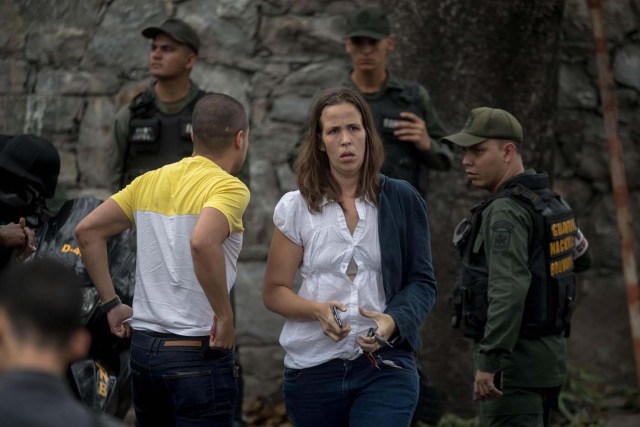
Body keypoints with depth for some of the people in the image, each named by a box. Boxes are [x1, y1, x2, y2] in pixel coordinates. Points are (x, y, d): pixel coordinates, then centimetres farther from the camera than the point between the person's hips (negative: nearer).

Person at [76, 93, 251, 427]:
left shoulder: (149, 182, 9)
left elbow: (87, 231, 10)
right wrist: (225, 316, -21)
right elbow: (202, 242, -31)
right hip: (197, 351, -7)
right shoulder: (228, 188, -11)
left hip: (143, 346, 7)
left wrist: (111, 304, 13)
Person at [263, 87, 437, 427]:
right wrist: (318, 310, -14)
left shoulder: (402, 201, 4)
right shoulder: (297, 208, 6)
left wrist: (395, 321, -17)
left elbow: (422, 282, 4)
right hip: (313, 370, 2)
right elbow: (275, 291, 6)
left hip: (385, 367, -2)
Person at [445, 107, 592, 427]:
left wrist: (489, 362, -29)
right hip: (548, 351, 10)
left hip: (514, 356, -10)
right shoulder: (550, 202, 11)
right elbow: (580, 257, 29)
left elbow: (509, 290, -28)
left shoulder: (506, 212, -17)